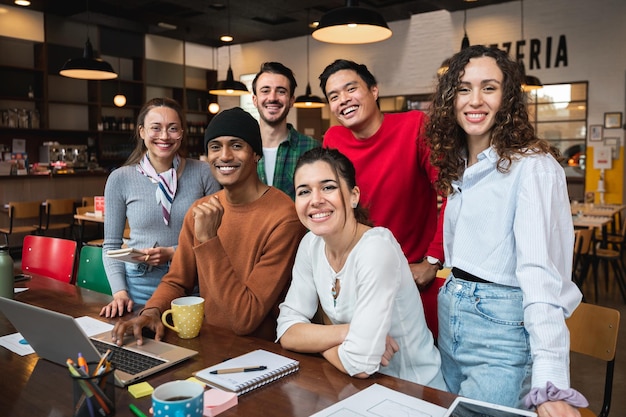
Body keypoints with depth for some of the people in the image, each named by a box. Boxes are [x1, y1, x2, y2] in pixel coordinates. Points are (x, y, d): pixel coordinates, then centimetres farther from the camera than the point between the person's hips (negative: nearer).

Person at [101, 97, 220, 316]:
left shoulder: (203, 173, -6)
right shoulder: (120, 179, -4)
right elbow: (111, 245, 3)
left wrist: (173, 253, -13)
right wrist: (119, 292, -9)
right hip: (140, 286, 0)